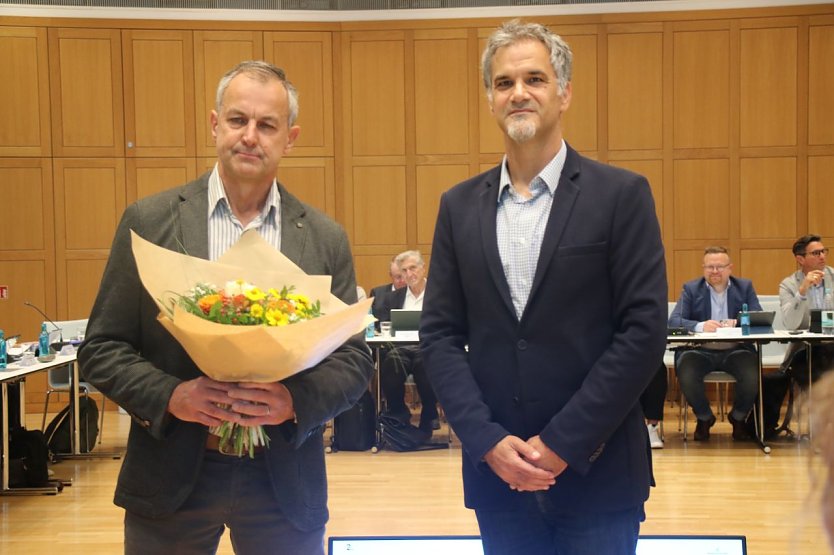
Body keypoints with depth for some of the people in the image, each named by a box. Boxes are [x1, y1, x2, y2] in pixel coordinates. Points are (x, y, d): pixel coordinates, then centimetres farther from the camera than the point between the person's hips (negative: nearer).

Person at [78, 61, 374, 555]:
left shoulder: (325, 239, 2)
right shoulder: (150, 221, -1)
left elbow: (354, 361, 3)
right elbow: (101, 349, 0)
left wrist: (295, 400, -15)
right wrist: (171, 395, -16)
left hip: (284, 481, 1)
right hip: (171, 478, 0)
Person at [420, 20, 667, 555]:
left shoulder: (621, 194, -4)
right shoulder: (460, 205, 7)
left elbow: (645, 330, -9)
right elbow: (440, 334, 4)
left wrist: (562, 443, -12)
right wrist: (488, 441, -8)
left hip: (596, 472, -3)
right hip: (496, 472, 3)